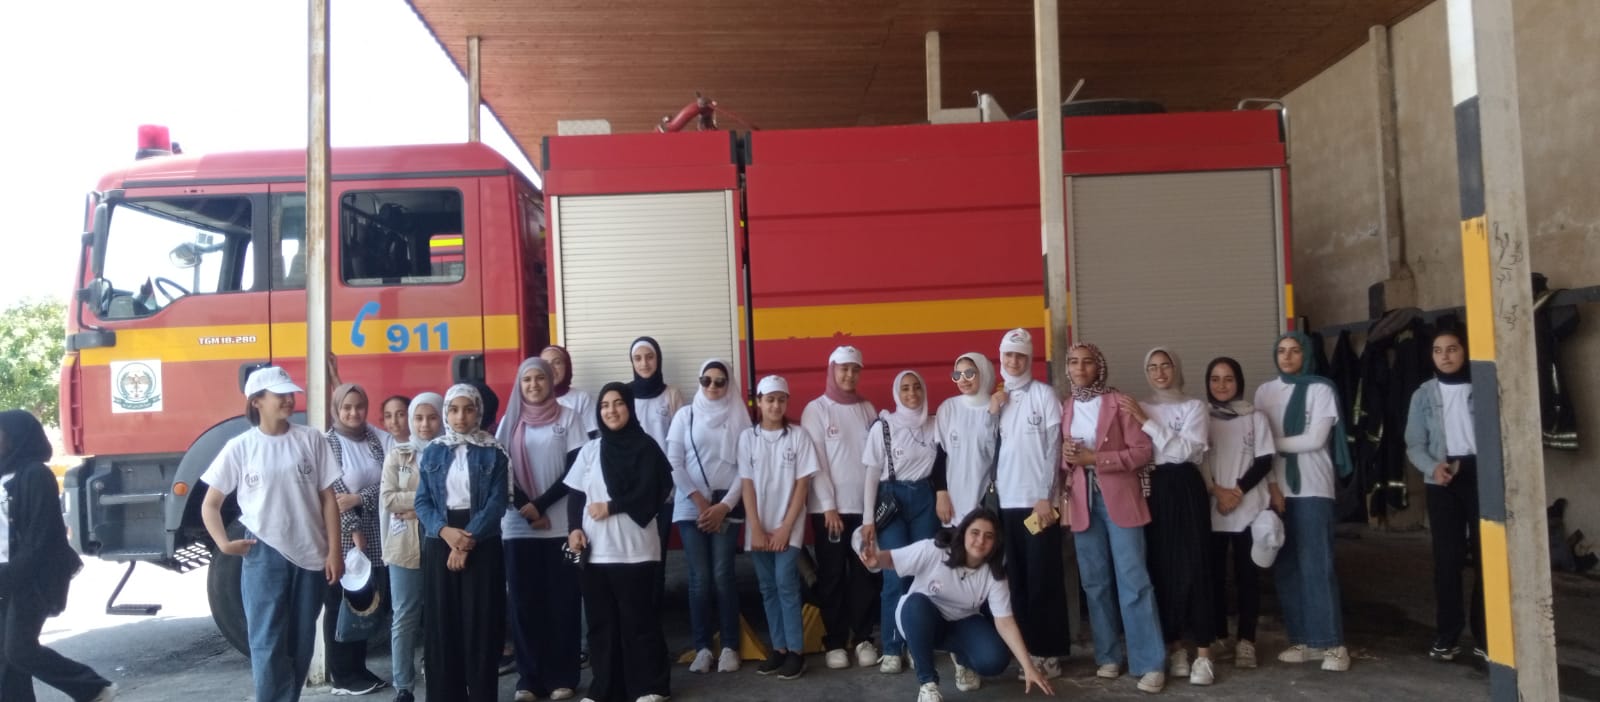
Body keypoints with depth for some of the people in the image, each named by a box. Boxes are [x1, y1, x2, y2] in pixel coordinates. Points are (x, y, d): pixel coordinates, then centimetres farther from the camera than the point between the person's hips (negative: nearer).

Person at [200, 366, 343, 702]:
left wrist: (334, 552, -2)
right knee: (268, 643, -4)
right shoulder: (239, 447, -1)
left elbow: (328, 498, 2)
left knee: (301, 643, 10)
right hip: (264, 555, -1)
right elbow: (210, 503, 5)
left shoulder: (311, 439, 1)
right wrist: (224, 543, -11)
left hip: (310, 555, 2)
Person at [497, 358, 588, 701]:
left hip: (560, 525, -2)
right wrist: (527, 511, -9)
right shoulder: (509, 422, 10)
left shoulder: (567, 418, 4)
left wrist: (541, 505, -12)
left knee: (562, 601, 0)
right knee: (523, 602, 2)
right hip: (518, 526, 2)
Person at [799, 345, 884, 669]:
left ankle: (863, 638, 16)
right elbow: (815, 462, -6)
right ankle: (834, 642, 13)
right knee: (832, 576, 3)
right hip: (829, 507, -3)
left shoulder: (867, 409, 11)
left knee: (866, 574, 5)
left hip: (865, 505, 3)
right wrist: (829, 506, -11)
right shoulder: (816, 409, 0)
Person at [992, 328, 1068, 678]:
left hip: (1037, 500, -4)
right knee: (1015, 579, 7)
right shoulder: (997, 397, 13)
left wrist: (1045, 496, -11)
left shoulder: (1043, 394, 1)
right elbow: (990, 447, 12)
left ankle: (1048, 652, 7)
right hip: (1005, 502, 4)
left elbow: (1053, 446, -5)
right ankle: (1025, 649, 14)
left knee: (1043, 578, -1)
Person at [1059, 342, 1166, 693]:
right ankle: (1107, 657, 16)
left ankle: (1150, 664, -1)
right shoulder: (1064, 408, 11)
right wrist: (1066, 456, -5)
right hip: (1082, 500, 4)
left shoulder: (1119, 402, -2)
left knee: (1133, 581, -6)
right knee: (1095, 582, 7)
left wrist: (1095, 458, -16)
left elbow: (1143, 451, -8)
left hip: (1119, 498, -4)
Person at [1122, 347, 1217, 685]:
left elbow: (1183, 450, -12)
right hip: (1153, 491, 3)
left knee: (1193, 567, -7)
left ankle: (1203, 653, -2)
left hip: (1185, 489, -3)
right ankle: (1175, 647, 15)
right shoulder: (1140, 408, 14)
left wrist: (1147, 422, -14)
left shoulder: (1193, 406, 3)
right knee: (1161, 568, 3)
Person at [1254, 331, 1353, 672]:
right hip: (1278, 488, 4)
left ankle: (1333, 644, 1)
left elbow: (1316, 440, -10)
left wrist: (1274, 443, -5)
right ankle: (1302, 640, 12)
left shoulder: (1320, 389, -2)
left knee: (1316, 566, -6)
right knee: (1287, 567, 4)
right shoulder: (1264, 391, 9)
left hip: (1312, 488, -4)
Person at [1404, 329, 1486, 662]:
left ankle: (1485, 634, 13)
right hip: (1443, 482, 1)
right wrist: (1433, 466, -15)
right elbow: (1414, 445, 4)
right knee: (1447, 557, 2)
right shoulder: (1423, 395, 6)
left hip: (1481, 476, -1)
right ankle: (1447, 634, 11)